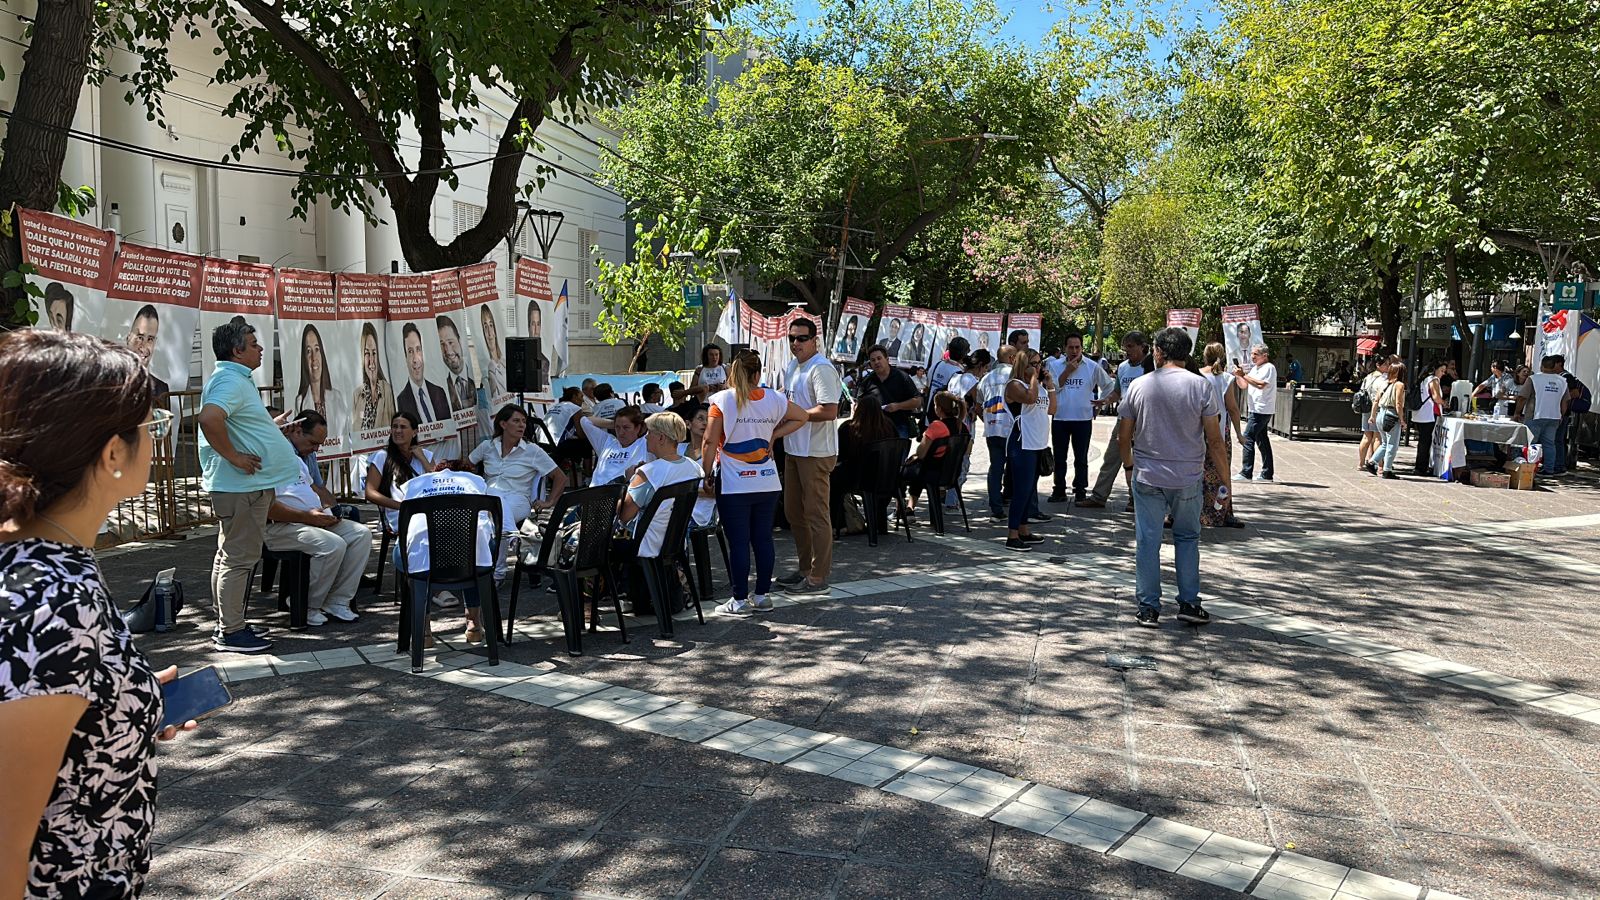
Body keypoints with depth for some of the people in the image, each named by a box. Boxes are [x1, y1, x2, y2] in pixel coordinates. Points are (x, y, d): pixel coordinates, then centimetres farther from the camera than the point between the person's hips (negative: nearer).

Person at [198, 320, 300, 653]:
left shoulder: (235, 379, 17)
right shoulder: (231, 381, -17)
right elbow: (210, 418, -34)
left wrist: (277, 426, 31)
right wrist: (234, 457, -26)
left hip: (241, 485, 11)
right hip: (242, 486, -11)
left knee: (230, 556, 16)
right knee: (239, 558, -5)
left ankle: (228, 624, 25)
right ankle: (231, 632, 2)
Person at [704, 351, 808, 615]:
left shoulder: (723, 400, -8)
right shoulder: (774, 400, 4)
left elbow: (710, 441, -9)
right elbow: (802, 417, 19)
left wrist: (706, 474, 0)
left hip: (734, 485, -4)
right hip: (767, 483, 4)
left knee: (738, 543, 0)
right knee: (763, 539, 10)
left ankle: (740, 601, 5)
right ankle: (761, 596, 17)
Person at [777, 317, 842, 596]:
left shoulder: (821, 369, -16)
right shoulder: (792, 367, 15)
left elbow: (829, 411, -25)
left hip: (816, 452, -10)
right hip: (793, 449, 10)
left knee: (816, 515, -3)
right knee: (793, 511, 17)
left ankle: (818, 578, 6)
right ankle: (804, 568, 30)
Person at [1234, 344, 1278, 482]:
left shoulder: (1269, 368, -9)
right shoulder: (1254, 369, 18)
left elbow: (1261, 384, -22)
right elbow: (1244, 385, 18)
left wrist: (1244, 375, -19)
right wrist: (1238, 375, 0)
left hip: (1262, 410, -9)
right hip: (1256, 409, 9)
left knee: (1247, 438, -13)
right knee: (1262, 440, 10)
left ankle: (1246, 473, -13)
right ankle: (1267, 474, 15)